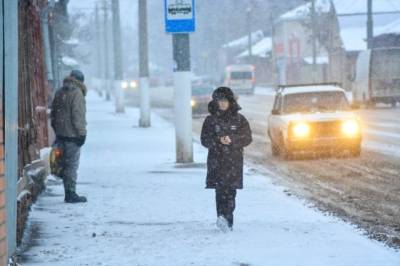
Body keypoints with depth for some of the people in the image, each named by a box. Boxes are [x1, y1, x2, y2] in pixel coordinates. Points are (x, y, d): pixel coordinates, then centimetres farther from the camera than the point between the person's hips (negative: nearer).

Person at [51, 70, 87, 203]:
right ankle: (71, 194, -3)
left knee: (66, 163, 13)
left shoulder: (59, 93, 13)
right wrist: (81, 133, -14)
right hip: (72, 135, -8)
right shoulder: (77, 93, -11)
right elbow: (78, 115, -17)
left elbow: (53, 113, 17)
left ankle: (69, 193, 16)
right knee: (72, 164, -4)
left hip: (60, 134, 8)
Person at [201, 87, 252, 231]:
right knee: (221, 189, -12)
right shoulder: (210, 120, 8)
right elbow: (204, 140, 4)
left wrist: (232, 139, -14)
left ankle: (227, 220, 0)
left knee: (230, 192, -3)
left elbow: (247, 138, 2)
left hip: (234, 161, 1)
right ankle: (223, 218, -22)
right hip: (216, 161, -1)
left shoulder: (239, 119, 8)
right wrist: (218, 140, -14)